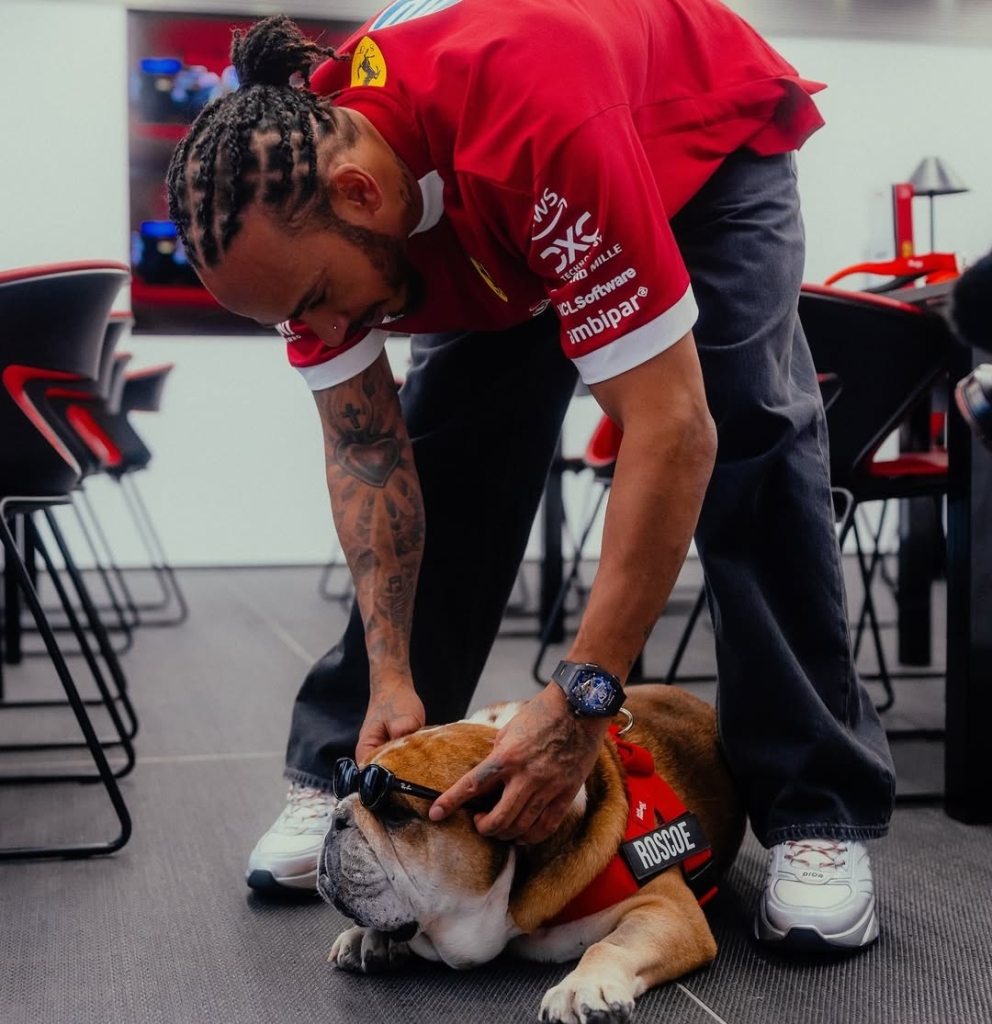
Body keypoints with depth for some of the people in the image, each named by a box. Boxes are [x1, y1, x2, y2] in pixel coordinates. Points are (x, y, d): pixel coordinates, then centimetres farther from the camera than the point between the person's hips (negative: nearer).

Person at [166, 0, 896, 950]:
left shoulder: (544, 131, -47)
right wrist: (391, 677, -26)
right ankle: (341, 771, 3)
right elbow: (366, 449, -18)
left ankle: (818, 811, -15)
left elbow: (672, 432, -47)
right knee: (448, 451, -10)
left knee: (749, 442, -24)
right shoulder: (289, 197, -27)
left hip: (712, 140, -4)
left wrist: (581, 697, -48)